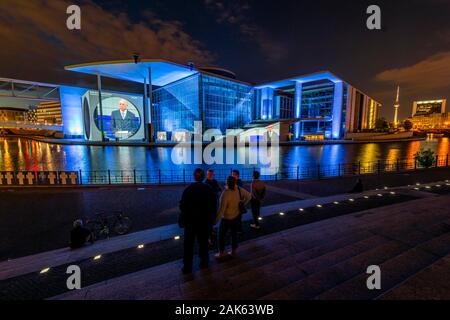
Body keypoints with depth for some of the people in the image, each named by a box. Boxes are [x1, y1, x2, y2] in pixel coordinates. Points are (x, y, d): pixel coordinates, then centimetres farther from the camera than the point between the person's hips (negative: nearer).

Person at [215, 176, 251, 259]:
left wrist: (216, 220, -16)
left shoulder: (225, 193, -29)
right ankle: (233, 251, 32)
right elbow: (249, 196, 4)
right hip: (236, 216, 6)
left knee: (221, 235, 12)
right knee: (234, 234, 19)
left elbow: (221, 209, -26)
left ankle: (221, 253, 22)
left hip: (227, 218, -6)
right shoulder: (239, 190, -11)